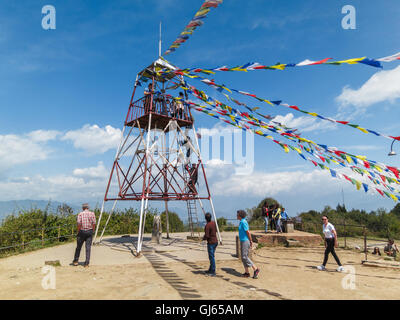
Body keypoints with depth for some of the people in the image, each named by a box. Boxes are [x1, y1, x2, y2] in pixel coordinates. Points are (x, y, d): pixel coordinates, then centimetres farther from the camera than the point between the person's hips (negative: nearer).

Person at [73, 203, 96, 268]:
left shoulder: (80, 214, -4)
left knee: (78, 247, 15)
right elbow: (94, 223, -3)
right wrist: (92, 231, 8)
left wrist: (78, 231, 3)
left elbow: (79, 224, -11)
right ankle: (86, 263, 2)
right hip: (89, 231, 1)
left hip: (82, 231, -1)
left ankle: (75, 261, 28)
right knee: (88, 247, 2)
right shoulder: (92, 213, 0)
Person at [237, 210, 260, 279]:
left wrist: (251, 241, -14)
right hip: (243, 241, 10)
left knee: (244, 257, -8)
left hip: (245, 241, -10)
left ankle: (255, 269, 0)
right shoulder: (242, 222, 13)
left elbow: (248, 232, -19)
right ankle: (246, 273, 15)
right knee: (243, 257, 10)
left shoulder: (243, 222, -18)